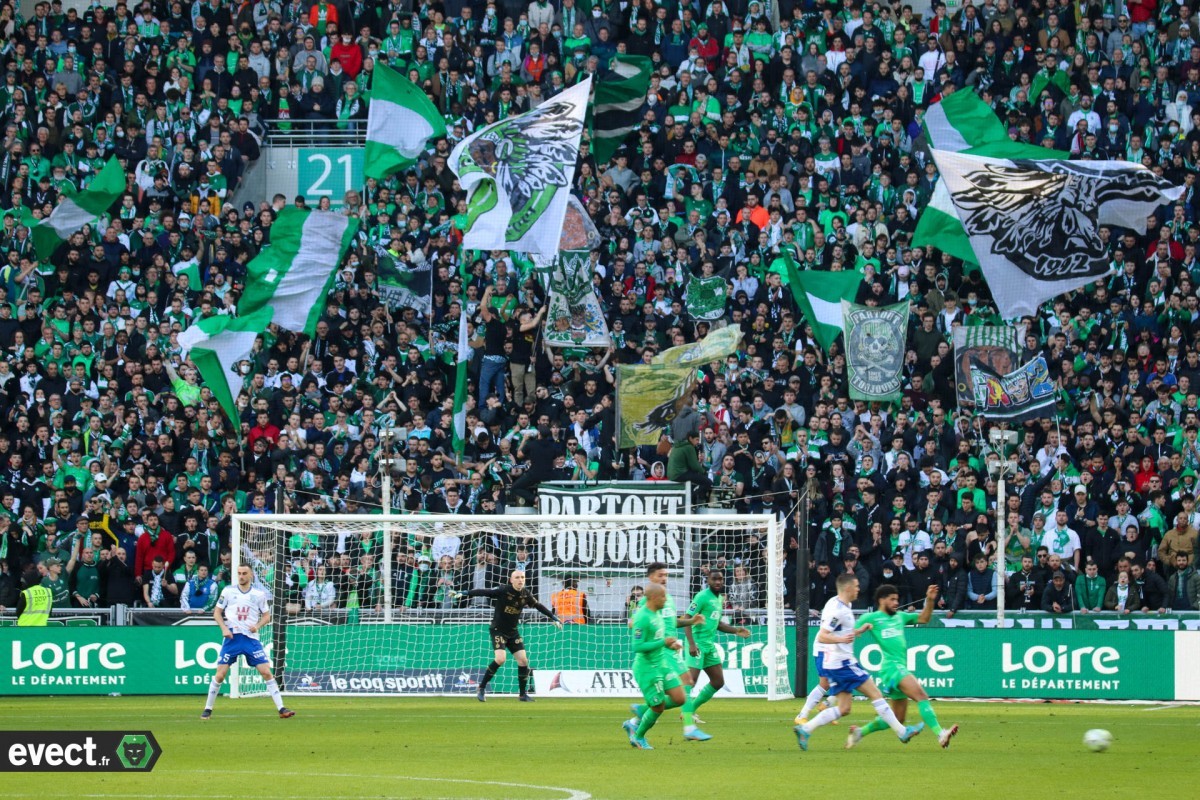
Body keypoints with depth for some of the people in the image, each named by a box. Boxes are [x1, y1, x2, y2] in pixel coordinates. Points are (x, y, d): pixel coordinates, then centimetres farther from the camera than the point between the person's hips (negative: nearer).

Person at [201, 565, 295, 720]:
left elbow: (267, 616, 11)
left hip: (251, 638, 0)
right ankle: (207, 709, 11)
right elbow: (217, 613, 9)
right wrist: (224, 628, -7)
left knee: (267, 673, -7)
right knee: (219, 675, -3)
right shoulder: (228, 591, 3)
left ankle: (281, 709, -3)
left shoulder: (259, 594, 3)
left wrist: (258, 626, -9)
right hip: (232, 638, 0)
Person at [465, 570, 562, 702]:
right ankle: (482, 688, -7)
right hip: (498, 630, -6)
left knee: (523, 660, 0)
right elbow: (484, 592, -21)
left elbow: (539, 606, 12)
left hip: (513, 632, 6)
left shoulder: (526, 594, -2)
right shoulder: (503, 591, -18)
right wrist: (464, 593, -29)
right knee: (500, 659, -22)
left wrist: (554, 617, 17)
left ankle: (523, 694, 14)